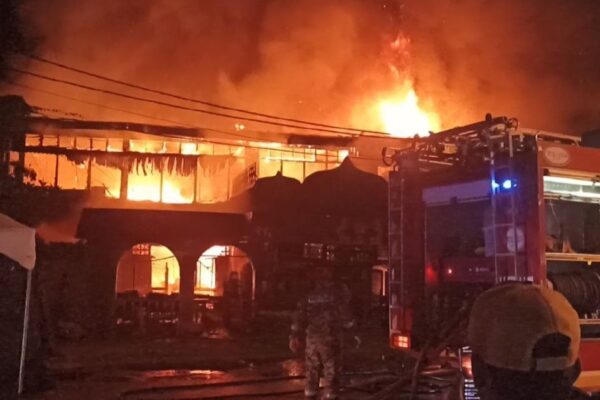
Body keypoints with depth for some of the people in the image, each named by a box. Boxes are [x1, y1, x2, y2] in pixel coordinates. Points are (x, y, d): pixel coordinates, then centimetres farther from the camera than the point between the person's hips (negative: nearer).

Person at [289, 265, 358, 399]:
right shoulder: (338, 293, -2)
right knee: (331, 371, 0)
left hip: (311, 338, 4)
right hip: (330, 338, -4)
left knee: (312, 372, 14)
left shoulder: (310, 295, 10)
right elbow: (345, 317, -8)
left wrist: (295, 336, 17)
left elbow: (299, 318, 10)